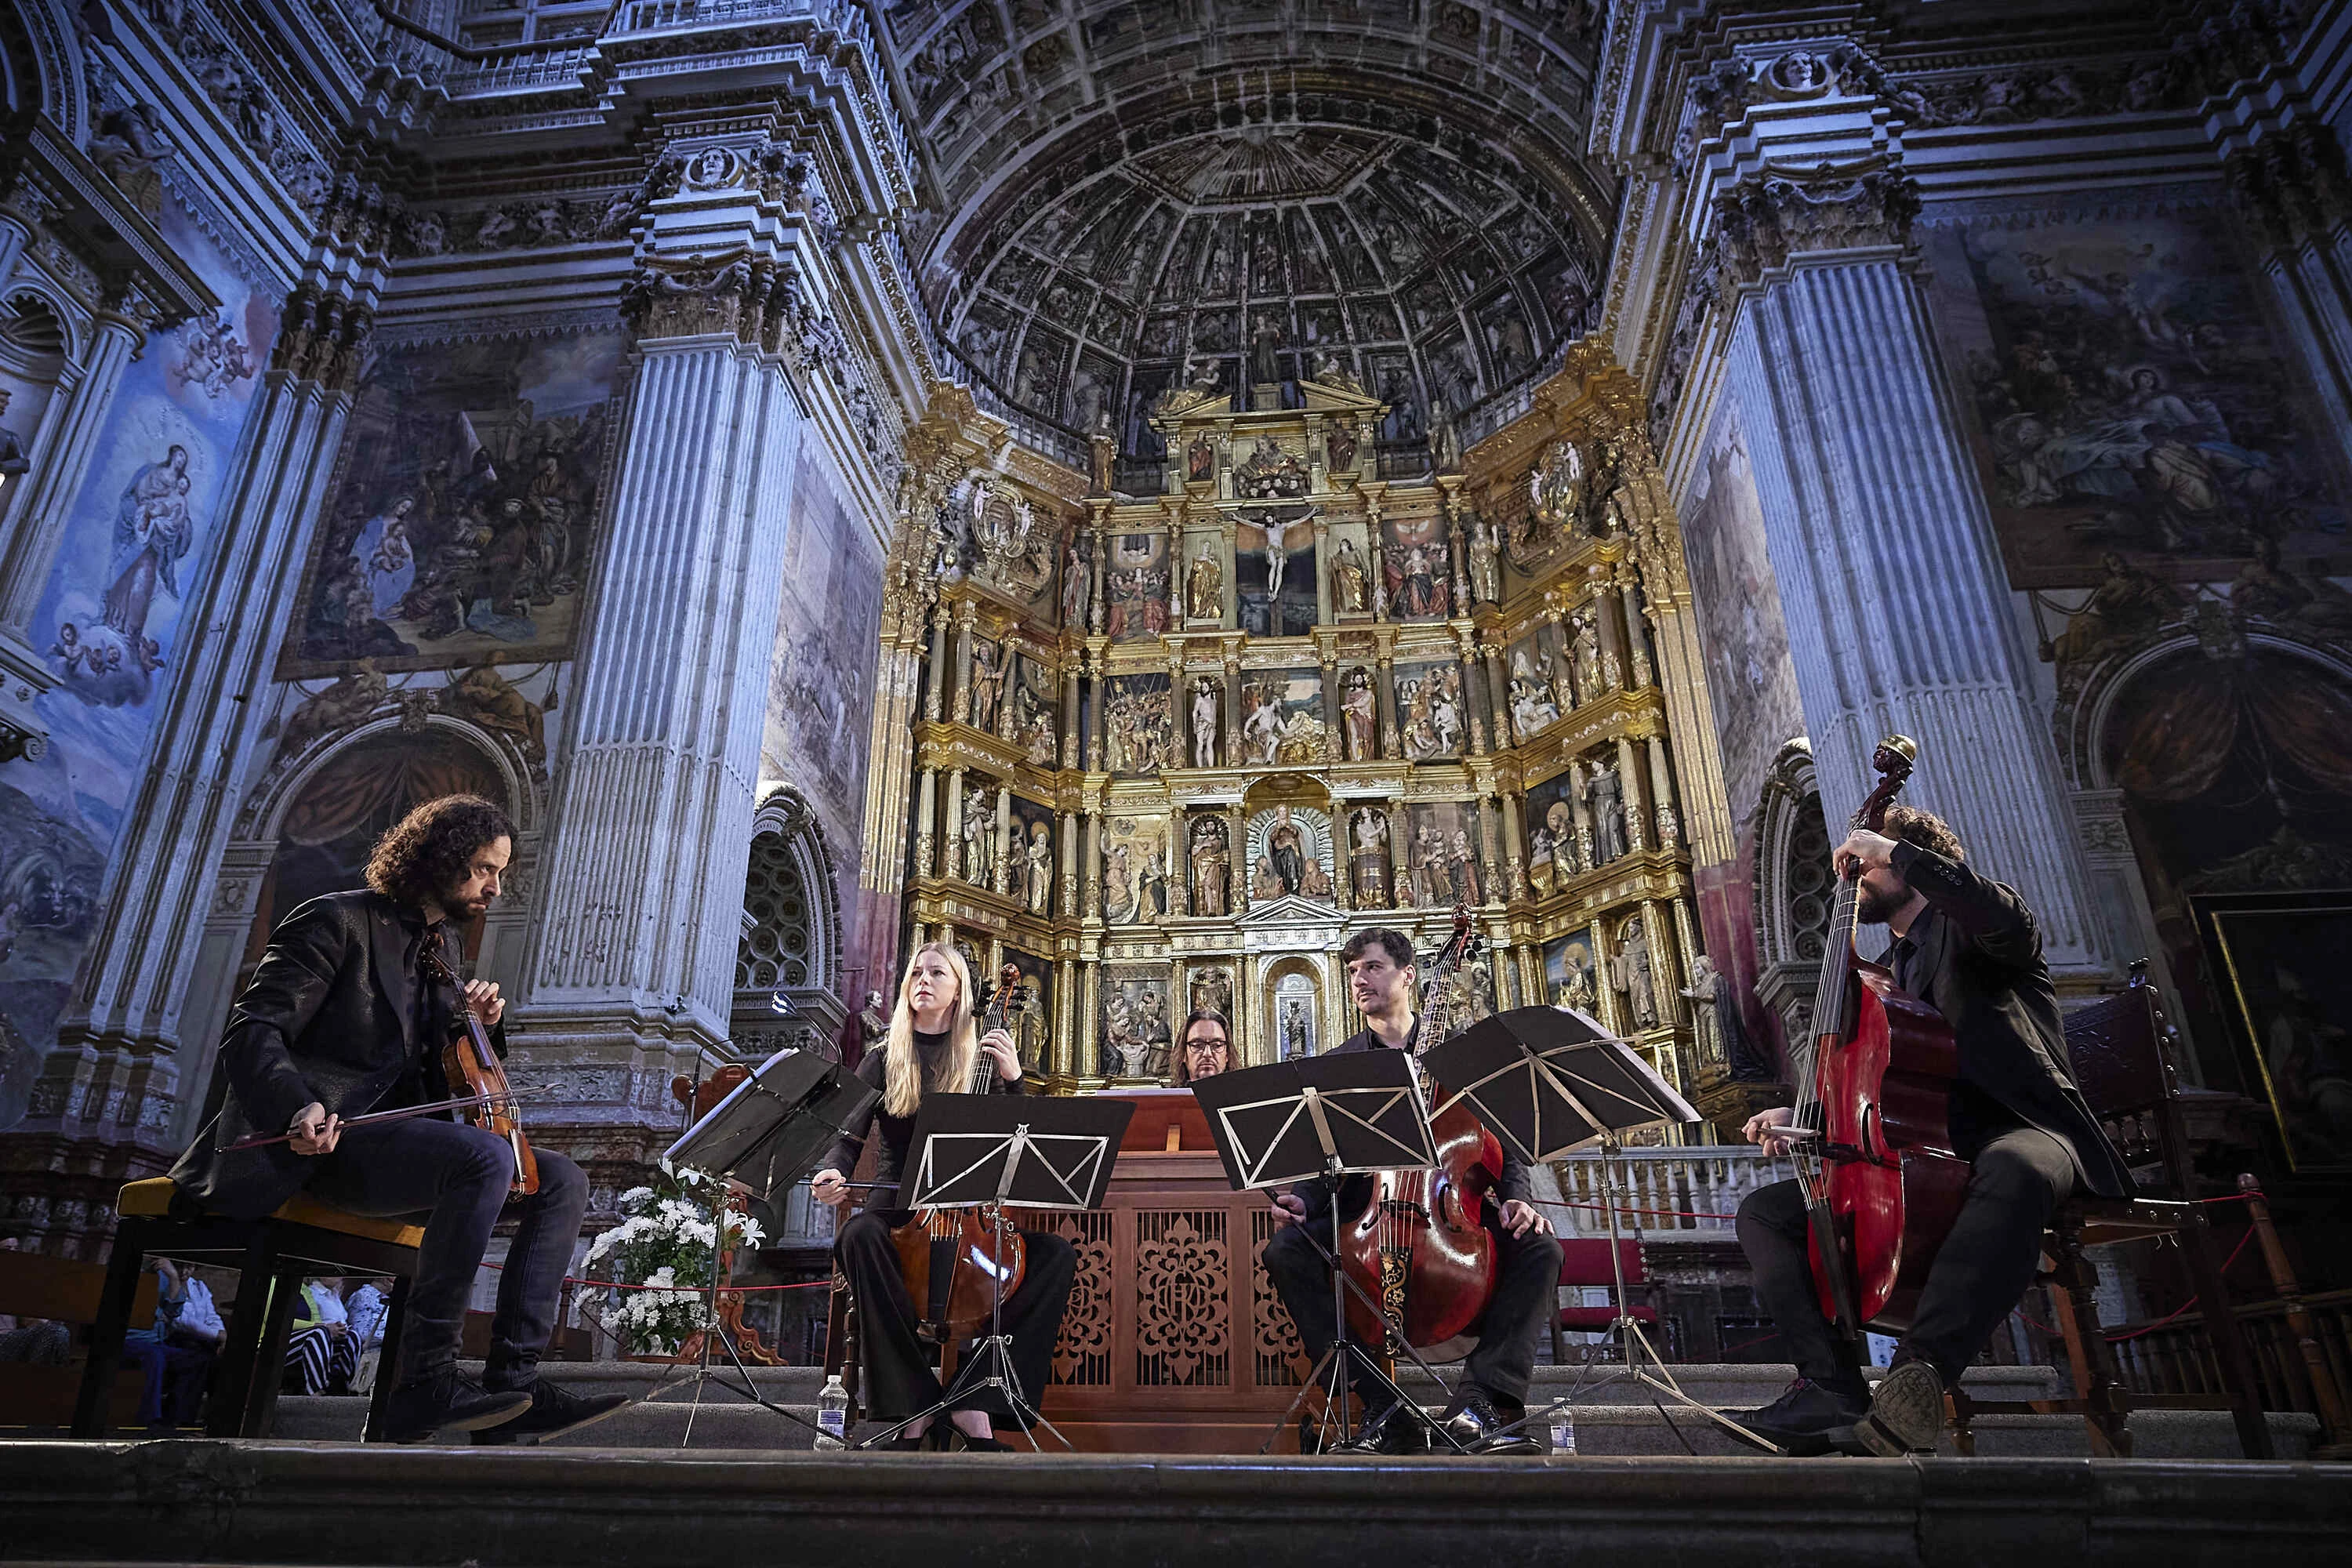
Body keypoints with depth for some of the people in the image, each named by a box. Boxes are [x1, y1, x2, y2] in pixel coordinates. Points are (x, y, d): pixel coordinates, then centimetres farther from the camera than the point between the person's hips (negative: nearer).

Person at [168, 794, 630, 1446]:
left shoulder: (441, 947, 19)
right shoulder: (339, 921, -4)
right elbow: (251, 1032, -13)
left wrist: (477, 1025, 2)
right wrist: (299, 1106, -32)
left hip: (397, 1137, 8)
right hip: (332, 1142, -8)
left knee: (562, 1181, -7)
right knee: (485, 1155, -34)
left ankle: (513, 1382, -13)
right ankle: (425, 1384, -28)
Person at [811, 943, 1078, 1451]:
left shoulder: (980, 1060, 14)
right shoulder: (884, 1062, 11)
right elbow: (848, 1137, 1)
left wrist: (1013, 1079, -8)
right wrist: (832, 1173, -22)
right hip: (898, 1204, -1)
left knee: (1057, 1254, -23)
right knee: (859, 1237, -37)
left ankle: (975, 1399, -23)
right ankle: (912, 1405, -29)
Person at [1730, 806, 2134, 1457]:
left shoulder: (1966, 929, 7)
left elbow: (2007, 919, -22)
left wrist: (1894, 850, -18)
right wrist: (1796, 1117, 6)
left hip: (2015, 1134, -7)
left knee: (2012, 1171, -44)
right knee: (1763, 1212, -5)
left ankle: (1920, 1369, -50)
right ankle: (1832, 1384, -22)